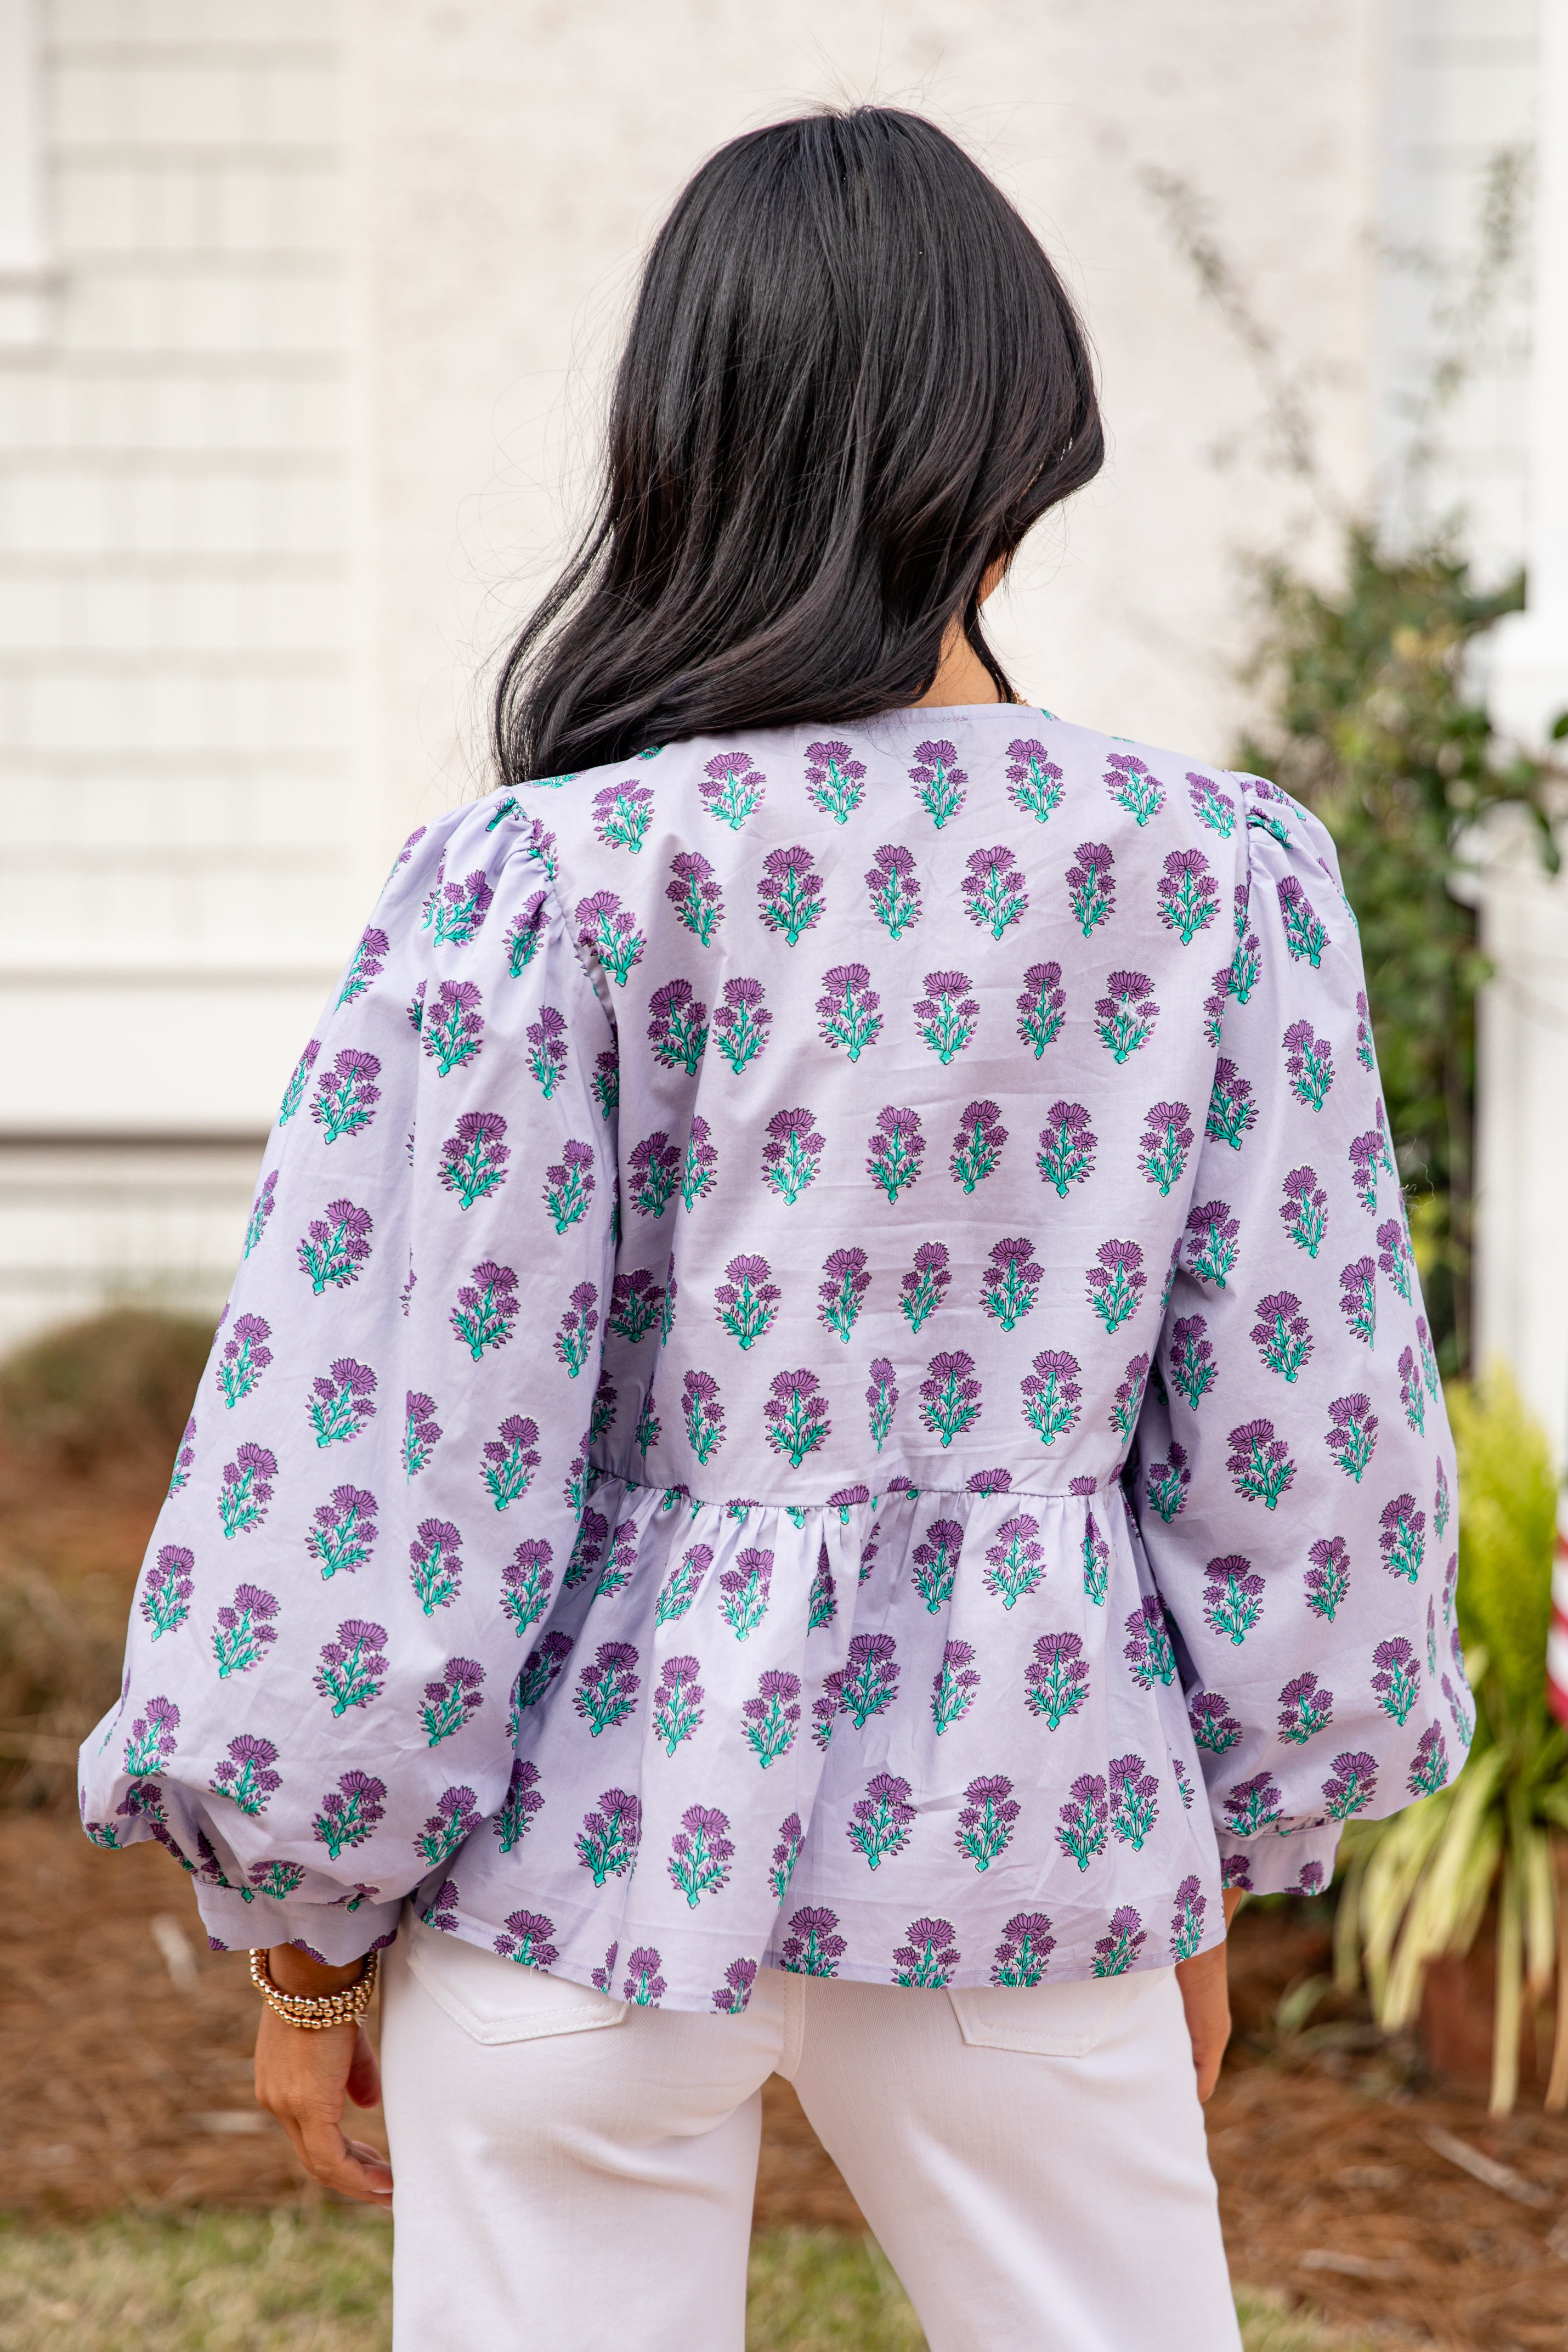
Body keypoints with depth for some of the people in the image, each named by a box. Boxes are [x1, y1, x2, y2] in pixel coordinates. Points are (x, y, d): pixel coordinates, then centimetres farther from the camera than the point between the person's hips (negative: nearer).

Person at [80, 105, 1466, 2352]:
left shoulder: (544, 881, -12)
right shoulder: (1226, 875, -4)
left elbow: (390, 1452, -10)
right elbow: (1297, 1430, 2)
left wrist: (305, 1937, 3)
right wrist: (1221, 1875, 15)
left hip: (603, 1827, -2)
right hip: (1030, 1824, 2)